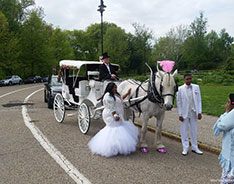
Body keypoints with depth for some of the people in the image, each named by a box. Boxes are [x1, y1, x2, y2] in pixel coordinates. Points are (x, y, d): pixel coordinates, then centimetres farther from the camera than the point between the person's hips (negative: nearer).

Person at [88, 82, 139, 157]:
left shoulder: (115, 94, 12)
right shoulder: (108, 96, -20)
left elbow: (121, 99, 30)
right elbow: (111, 108, -24)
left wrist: (127, 94, 25)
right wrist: (115, 115, -27)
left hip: (117, 114, 11)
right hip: (111, 115, -11)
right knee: (114, 129, -9)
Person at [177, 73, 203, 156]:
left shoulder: (196, 87, -1)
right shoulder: (180, 89, -7)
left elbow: (199, 100, 3)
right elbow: (179, 102, -5)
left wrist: (199, 112, -2)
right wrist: (180, 115, -8)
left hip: (194, 113, 2)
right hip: (184, 113, -2)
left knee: (194, 131, 13)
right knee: (184, 131, 7)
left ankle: (195, 148, 27)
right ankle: (185, 148, 20)